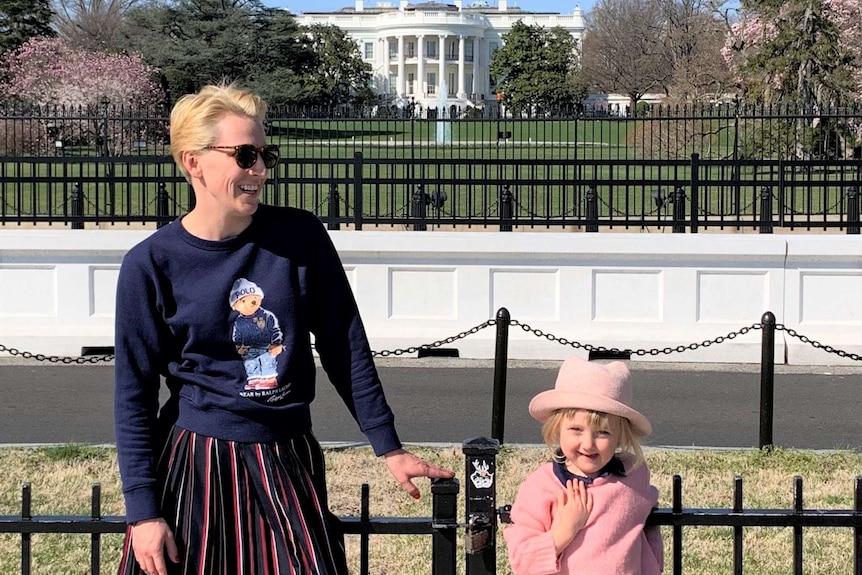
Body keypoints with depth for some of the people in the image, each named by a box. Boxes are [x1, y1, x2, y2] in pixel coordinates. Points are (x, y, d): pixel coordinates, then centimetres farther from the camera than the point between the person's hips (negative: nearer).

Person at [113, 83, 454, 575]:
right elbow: (134, 394, -3)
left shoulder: (301, 237, -2)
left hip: (288, 467, 2)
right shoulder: (152, 264, -7)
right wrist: (143, 512, -6)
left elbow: (347, 350, 4)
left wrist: (389, 448, 5)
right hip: (195, 466, -2)